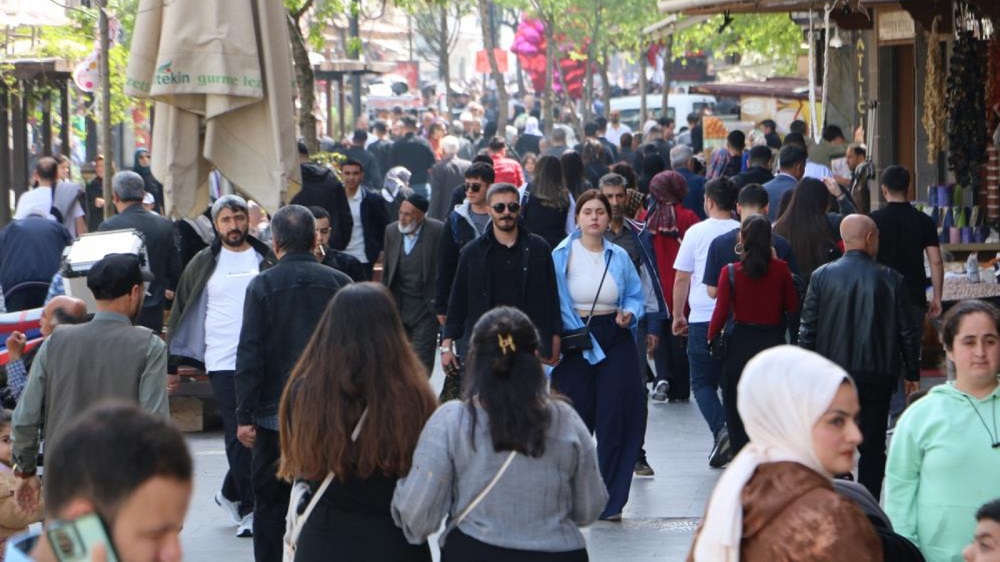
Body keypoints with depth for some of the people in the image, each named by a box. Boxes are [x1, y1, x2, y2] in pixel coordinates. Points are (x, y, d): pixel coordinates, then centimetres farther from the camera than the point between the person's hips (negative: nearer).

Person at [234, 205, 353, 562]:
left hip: (274, 412, -2)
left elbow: (249, 355, -9)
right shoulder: (338, 283, -1)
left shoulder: (262, 286, -6)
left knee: (270, 501, 8)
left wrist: (245, 415, -5)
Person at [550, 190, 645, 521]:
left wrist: (630, 313, -8)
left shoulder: (619, 257, 7)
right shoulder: (561, 256, -1)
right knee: (577, 419, 0)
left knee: (615, 418, -1)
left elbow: (636, 295, 14)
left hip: (615, 341, 2)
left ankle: (610, 501, 6)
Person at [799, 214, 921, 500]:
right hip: (878, 376, 0)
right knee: (873, 447, 7)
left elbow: (807, 330, -3)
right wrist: (912, 374, 12)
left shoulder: (822, 276, -3)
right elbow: (908, 333, 0)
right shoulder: (890, 279, -4)